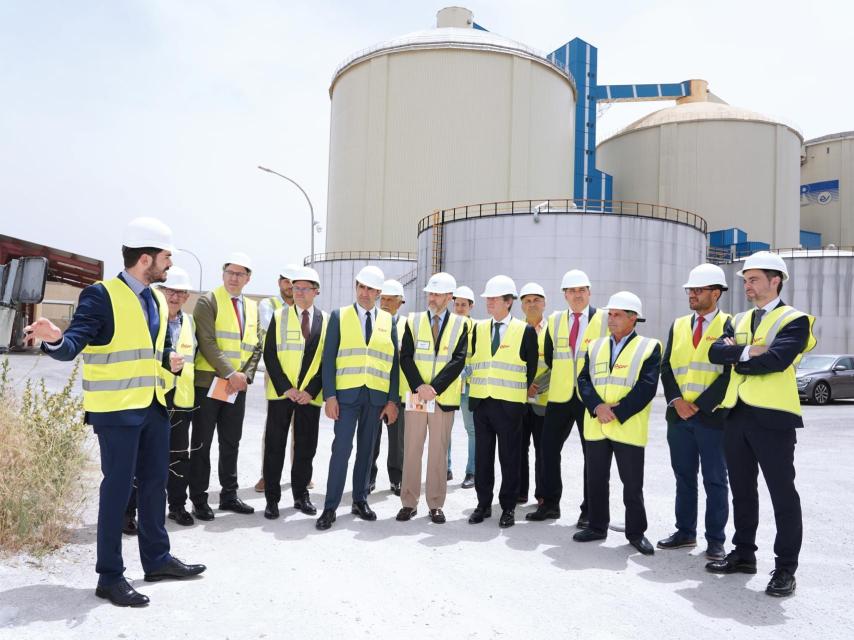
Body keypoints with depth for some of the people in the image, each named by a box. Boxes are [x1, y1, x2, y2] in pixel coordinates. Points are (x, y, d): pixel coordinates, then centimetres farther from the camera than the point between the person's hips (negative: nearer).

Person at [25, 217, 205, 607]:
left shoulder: (157, 299, 12)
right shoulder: (101, 295, -13)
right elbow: (73, 346, -20)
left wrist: (171, 361, -1)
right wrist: (55, 340, -42)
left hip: (154, 406, 8)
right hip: (116, 409, -8)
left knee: (154, 483, 16)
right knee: (117, 488, -1)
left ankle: (157, 559, 31)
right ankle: (110, 576, 13)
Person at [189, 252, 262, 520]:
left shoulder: (253, 307, 13)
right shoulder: (207, 302, -5)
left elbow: (256, 347, 9)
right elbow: (207, 343, -14)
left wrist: (245, 376, -6)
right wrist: (231, 374, -18)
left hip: (237, 386, 5)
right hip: (208, 383, -5)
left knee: (231, 443, 12)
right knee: (201, 444, 3)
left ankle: (229, 495, 22)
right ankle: (199, 499, 13)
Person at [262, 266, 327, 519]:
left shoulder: (325, 320, 6)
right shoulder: (279, 316, 4)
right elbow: (269, 355, -2)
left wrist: (311, 390, -8)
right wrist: (286, 388, -11)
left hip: (310, 396, 1)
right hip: (280, 393, -1)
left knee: (306, 448, 8)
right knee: (274, 447, 2)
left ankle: (301, 495, 22)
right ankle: (272, 499, 13)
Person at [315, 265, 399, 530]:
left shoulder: (389, 320, 9)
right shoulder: (339, 316, 4)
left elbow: (394, 362, 8)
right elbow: (329, 358, 0)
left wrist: (392, 400, 2)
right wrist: (329, 395, -9)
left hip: (377, 396, 2)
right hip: (346, 393, -2)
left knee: (366, 449, 10)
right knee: (341, 448, -6)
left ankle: (360, 500, 23)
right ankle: (330, 507, 1)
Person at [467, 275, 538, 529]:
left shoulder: (525, 331, -2)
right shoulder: (478, 329, 9)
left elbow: (532, 367, 3)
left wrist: (524, 390, 6)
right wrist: (477, 384, 8)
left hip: (509, 404, -3)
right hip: (481, 401, 4)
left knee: (509, 457, 4)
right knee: (482, 456, 9)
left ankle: (508, 507, 16)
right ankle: (483, 504, 21)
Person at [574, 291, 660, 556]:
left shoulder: (649, 347, -1)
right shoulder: (595, 346, 13)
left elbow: (647, 386, -11)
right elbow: (583, 380, 5)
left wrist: (617, 411, -16)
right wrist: (597, 406, -13)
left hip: (628, 428, -4)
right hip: (596, 426, 4)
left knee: (632, 484, 4)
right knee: (596, 480, 11)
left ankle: (636, 532, 19)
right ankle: (597, 526, 25)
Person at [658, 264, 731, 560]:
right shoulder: (679, 325, 12)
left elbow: (731, 372, -10)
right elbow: (666, 367, 8)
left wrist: (700, 404, -13)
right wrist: (676, 401, -7)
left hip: (713, 415, -4)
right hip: (678, 414, 5)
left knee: (715, 481, 5)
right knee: (684, 478, 13)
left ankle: (715, 540, 15)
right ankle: (685, 532, 25)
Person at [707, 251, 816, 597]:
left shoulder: (795, 320, -4)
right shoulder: (738, 321, 16)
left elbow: (776, 360, -20)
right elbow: (715, 352, 0)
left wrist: (736, 358, -7)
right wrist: (748, 352, -16)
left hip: (772, 417, -6)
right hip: (737, 415, 7)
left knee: (782, 493, 2)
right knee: (742, 490, 15)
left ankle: (785, 568, 12)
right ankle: (743, 554, 28)